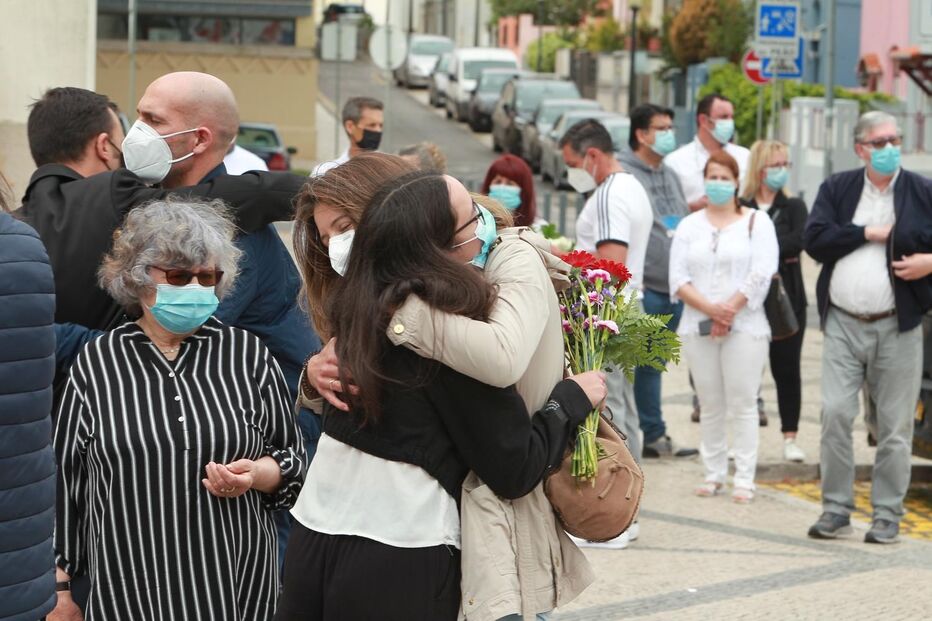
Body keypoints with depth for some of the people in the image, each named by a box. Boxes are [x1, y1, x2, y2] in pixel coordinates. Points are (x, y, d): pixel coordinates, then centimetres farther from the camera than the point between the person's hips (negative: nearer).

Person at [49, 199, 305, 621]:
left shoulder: (249, 355, 4)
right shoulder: (95, 364, 3)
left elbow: (292, 458, 10)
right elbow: (64, 480, 6)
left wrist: (255, 475, -12)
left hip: (237, 585, 1)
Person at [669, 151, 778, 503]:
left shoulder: (756, 222, 6)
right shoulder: (689, 226, 14)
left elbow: (761, 275, -6)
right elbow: (678, 278, 4)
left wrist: (729, 310, -12)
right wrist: (709, 308, -11)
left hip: (745, 327, -3)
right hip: (697, 327, 3)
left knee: (742, 404, -4)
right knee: (710, 405, 6)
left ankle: (744, 479, -1)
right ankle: (714, 474, 14)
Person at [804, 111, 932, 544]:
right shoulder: (836, 189, 9)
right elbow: (814, 240, -3)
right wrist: (867, 233, -9)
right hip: (843, 324, 1)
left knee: (894, 426, 3)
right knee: (835, 414, -4)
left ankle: (887, 515, 12)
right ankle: (836, 509, 7)